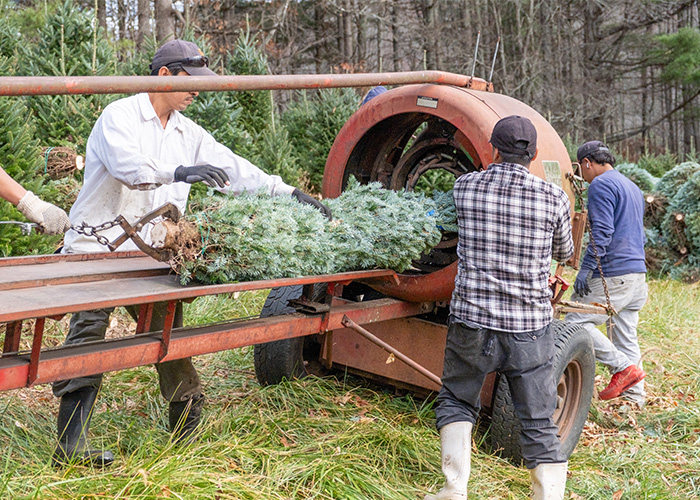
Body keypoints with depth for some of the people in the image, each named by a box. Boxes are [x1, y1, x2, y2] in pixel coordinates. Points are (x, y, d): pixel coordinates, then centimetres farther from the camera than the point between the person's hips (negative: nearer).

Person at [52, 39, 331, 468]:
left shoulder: (189, 134, 14)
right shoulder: (119, 116, -6)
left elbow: (233, 168, 10)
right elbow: (128, 165, -25)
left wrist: (290, 194, 1)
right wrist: (179, 172, -41)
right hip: (97, 248, -5)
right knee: (89, 328, -14)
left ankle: (189, 430, 13)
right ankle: (71, 446, -13)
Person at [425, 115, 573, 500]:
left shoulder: (465, 187, -4)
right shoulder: (554, 199, -5)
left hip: (471, 323, 1)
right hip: (529, 329, 0)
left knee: (456, 403, 21)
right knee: (540, 427, 9)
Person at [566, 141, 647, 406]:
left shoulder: (600, 185, -8)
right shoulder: (632, 187, 23)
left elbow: (602, 231, -19)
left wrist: (586, 268, -20)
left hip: (614, 273, -10)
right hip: (638, 274, 10)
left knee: (577, 323, -6)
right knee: (625, 335, 10)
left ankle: (624, 367, -10)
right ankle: (634, 396, 10)